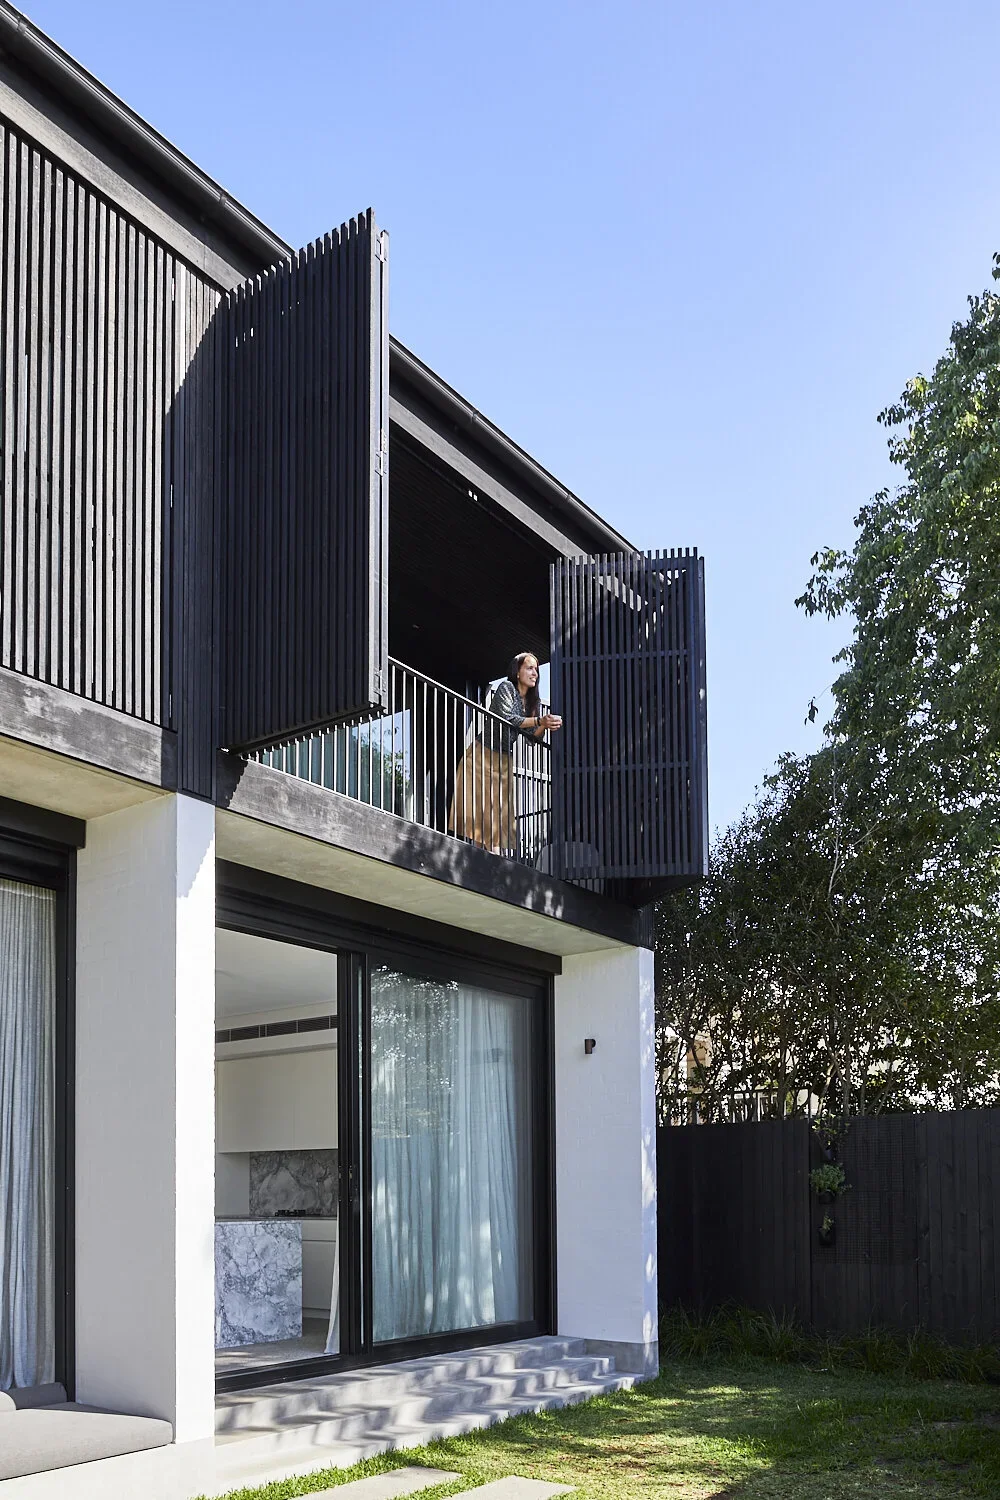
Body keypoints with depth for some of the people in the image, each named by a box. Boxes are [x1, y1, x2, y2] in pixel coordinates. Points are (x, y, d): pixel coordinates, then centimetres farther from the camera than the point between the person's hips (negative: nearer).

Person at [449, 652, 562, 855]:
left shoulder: (533, 701, 12)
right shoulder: (506, 687, -8)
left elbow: (532, 736, 6)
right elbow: (507, 718, -22)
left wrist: (545, 726, -14)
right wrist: (539, 720, -26)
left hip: (504, 760, 7)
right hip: (483, 754, -7)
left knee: (503, 810, -2)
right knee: (480, 807, -13)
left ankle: (498, 851, -6)